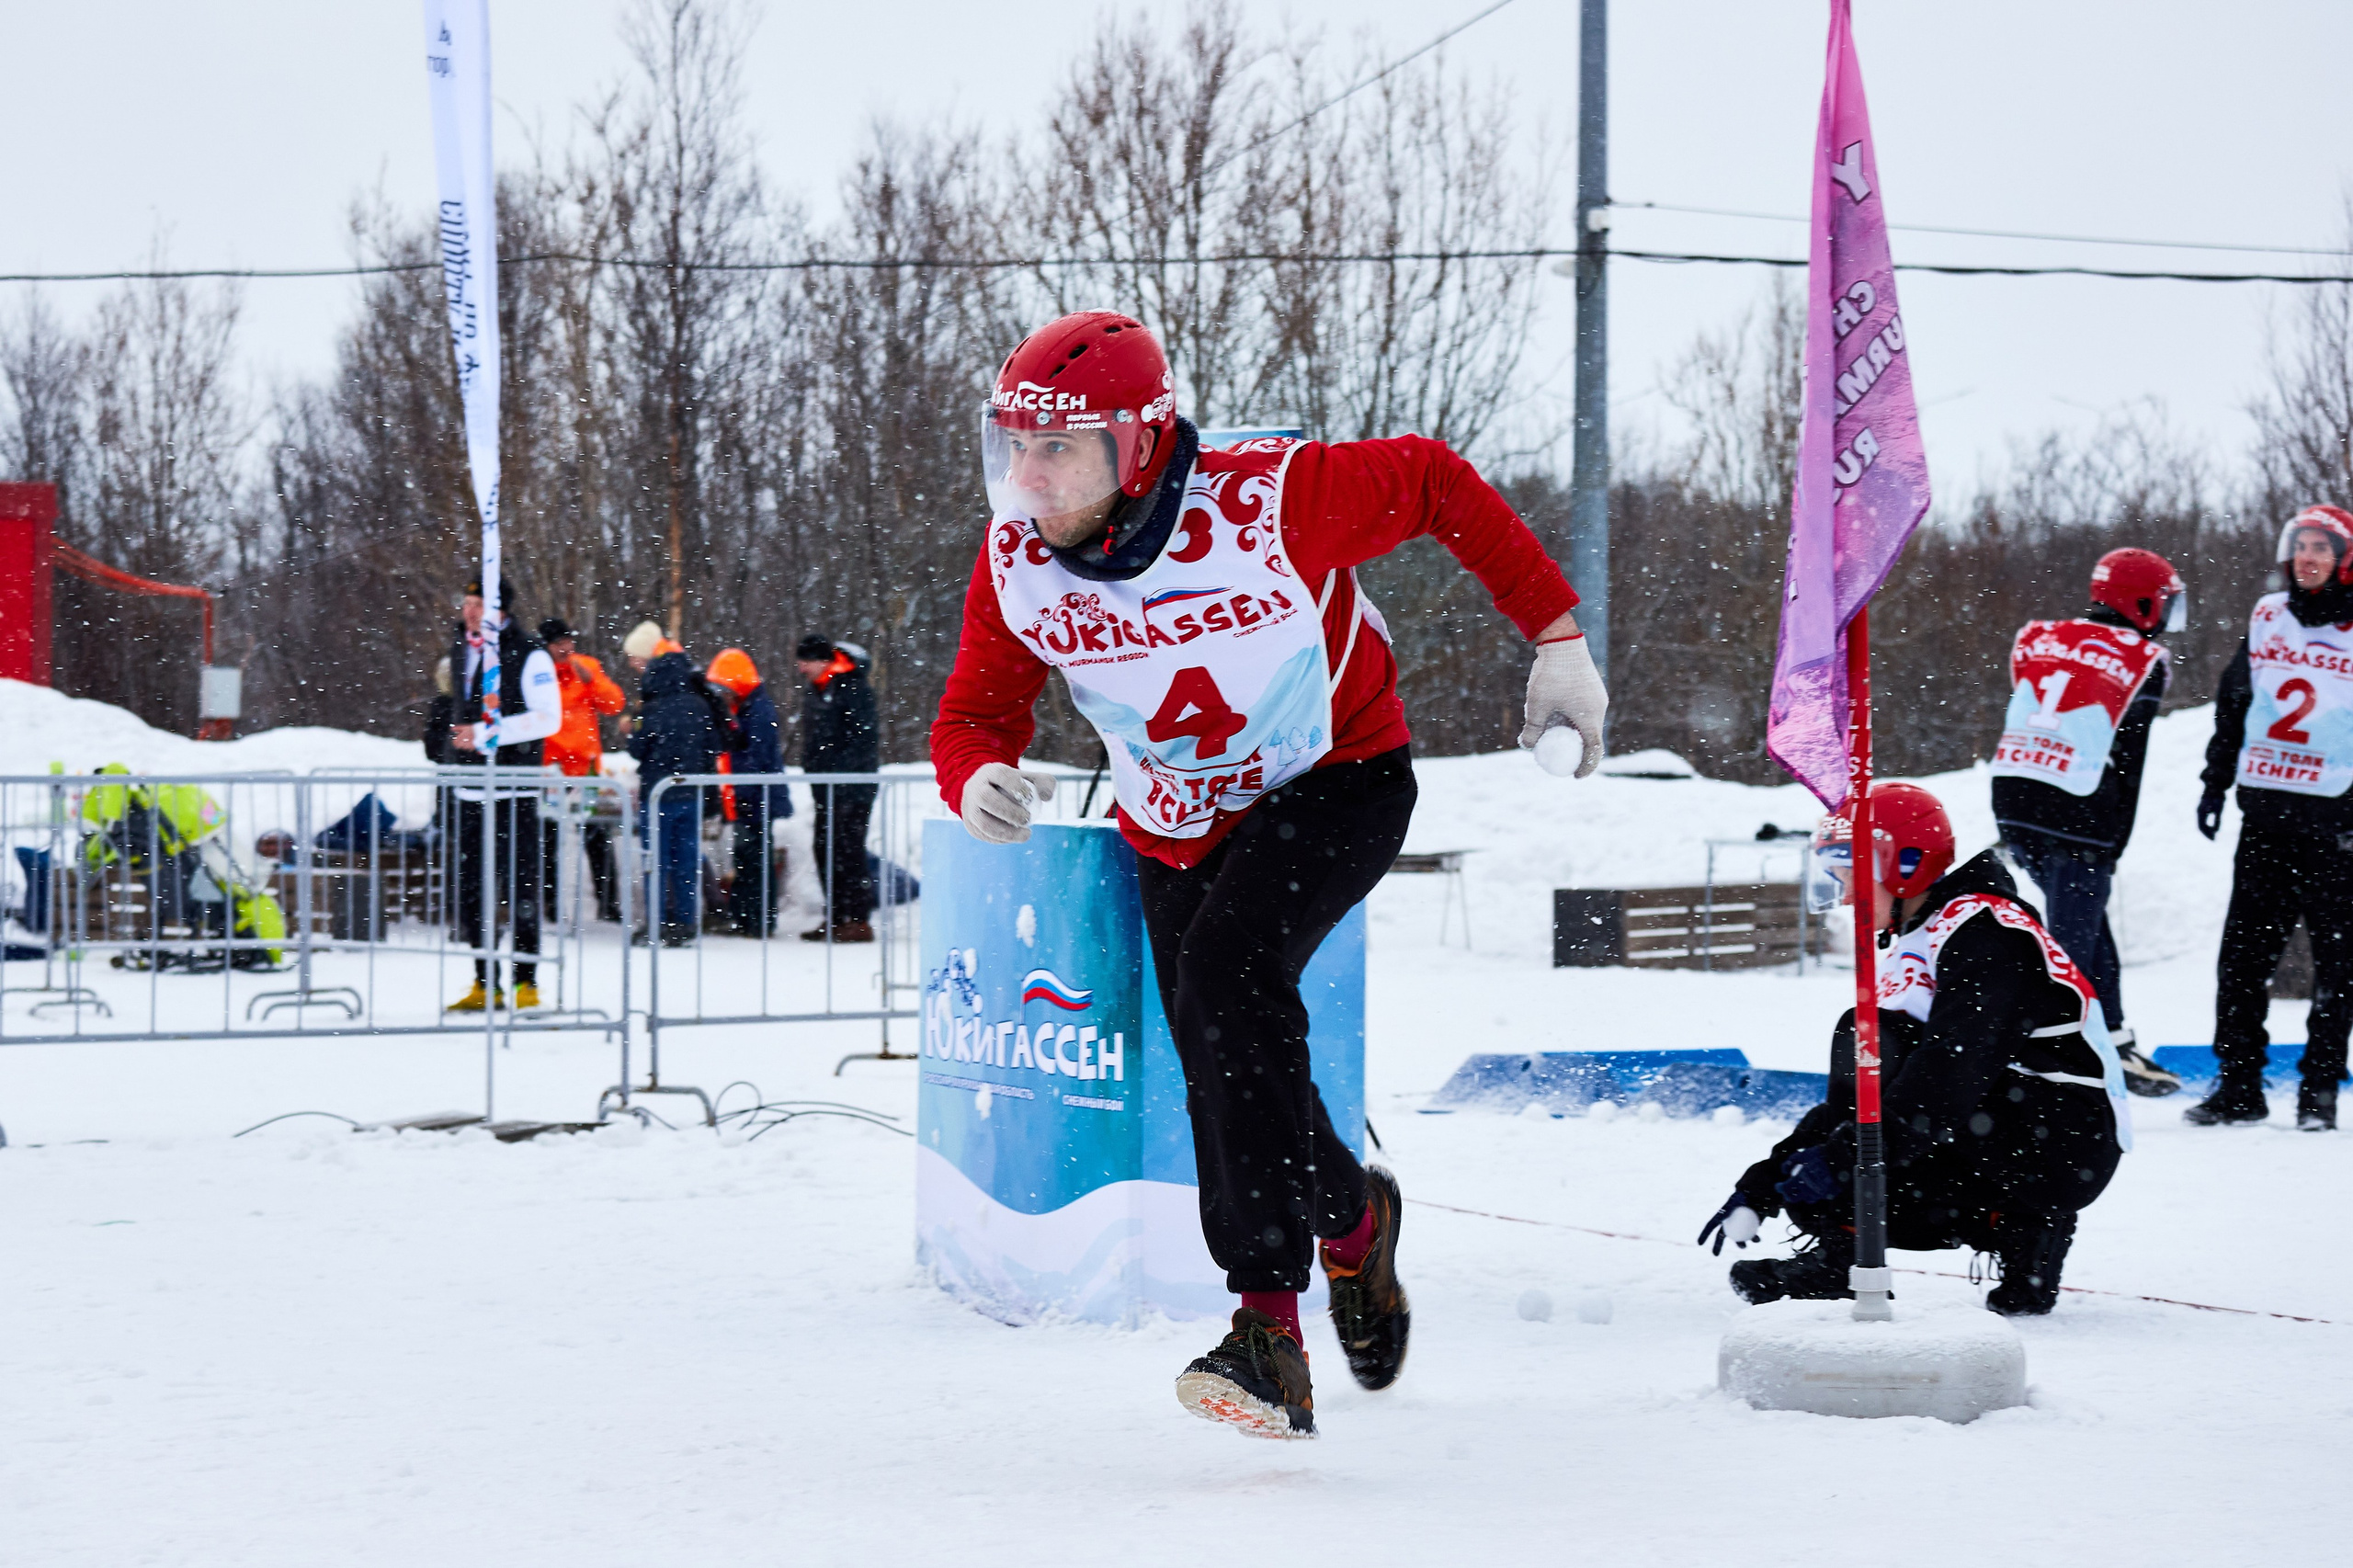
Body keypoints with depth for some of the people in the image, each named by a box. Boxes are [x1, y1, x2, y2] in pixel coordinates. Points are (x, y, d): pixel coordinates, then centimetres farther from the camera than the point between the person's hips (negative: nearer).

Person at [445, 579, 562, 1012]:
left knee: (518, 887, -8)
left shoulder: (528, 655, -9)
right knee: (471, 889, 7)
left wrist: (487, 733, -17)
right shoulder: (461, 649, 12)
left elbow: (549, 718, -15)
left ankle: (526, 983, -3)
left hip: (514, 791, -7)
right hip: (472, 789, 7)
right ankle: (485, 984, 14)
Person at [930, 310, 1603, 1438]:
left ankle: (1270, 1323, -29)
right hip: (1177, 827, 6)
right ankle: (1351, 1217, 40)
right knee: (1234, 1087, 6)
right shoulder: (1017, 564, -17)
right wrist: (979, 781, -35)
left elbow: (1435, 485, -16)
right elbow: (975, 714, -9)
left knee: (1226, 972, -30)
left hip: (1337, 783, -5)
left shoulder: (1269, 501, -30)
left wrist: (1557, 638, -13)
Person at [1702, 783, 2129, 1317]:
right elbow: (1846, 1102, 18)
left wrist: (1842, 1158, -26)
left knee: (1867, 1037, -18)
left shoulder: (1979, 927, -12)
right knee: (1815, 1197, -2)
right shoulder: (1903, 955, 18)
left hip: (2065, 1145, -10)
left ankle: (1838, 1257, -17)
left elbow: (1949, 1076, -25)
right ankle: (2017, 1229, -2)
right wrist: (1759, 1189, 9)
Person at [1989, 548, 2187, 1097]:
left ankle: (2116, 1045, 29)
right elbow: (2127, 762, 3)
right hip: (2077, 814, -7)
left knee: (2089, 922, 20)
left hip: (2013, 801, 7)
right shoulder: (2143, 661, 0)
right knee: (2073, 935, -3)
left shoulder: (2036, 638, 14)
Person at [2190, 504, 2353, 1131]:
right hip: (2264, 810, 4)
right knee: (2243, 950, 4)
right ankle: (2238, 1082, 10)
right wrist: (2216, 783, 16)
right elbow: (2233, 707, 19)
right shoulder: (2267, 618, 10)